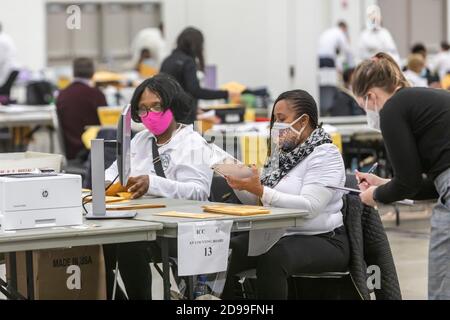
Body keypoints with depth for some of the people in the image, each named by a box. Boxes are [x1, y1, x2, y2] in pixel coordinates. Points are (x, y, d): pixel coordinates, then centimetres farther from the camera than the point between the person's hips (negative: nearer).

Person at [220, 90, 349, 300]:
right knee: (228, 251, -20)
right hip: (277, 235, 7)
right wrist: (240, 186, -6)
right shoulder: (282, 152, 14)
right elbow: (256, 202, 15)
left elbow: (309, 206, -23)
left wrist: (261, 191, -28)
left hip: (321, 241, -7)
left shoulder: (325, 154, -9)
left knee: (272, 258, -36)